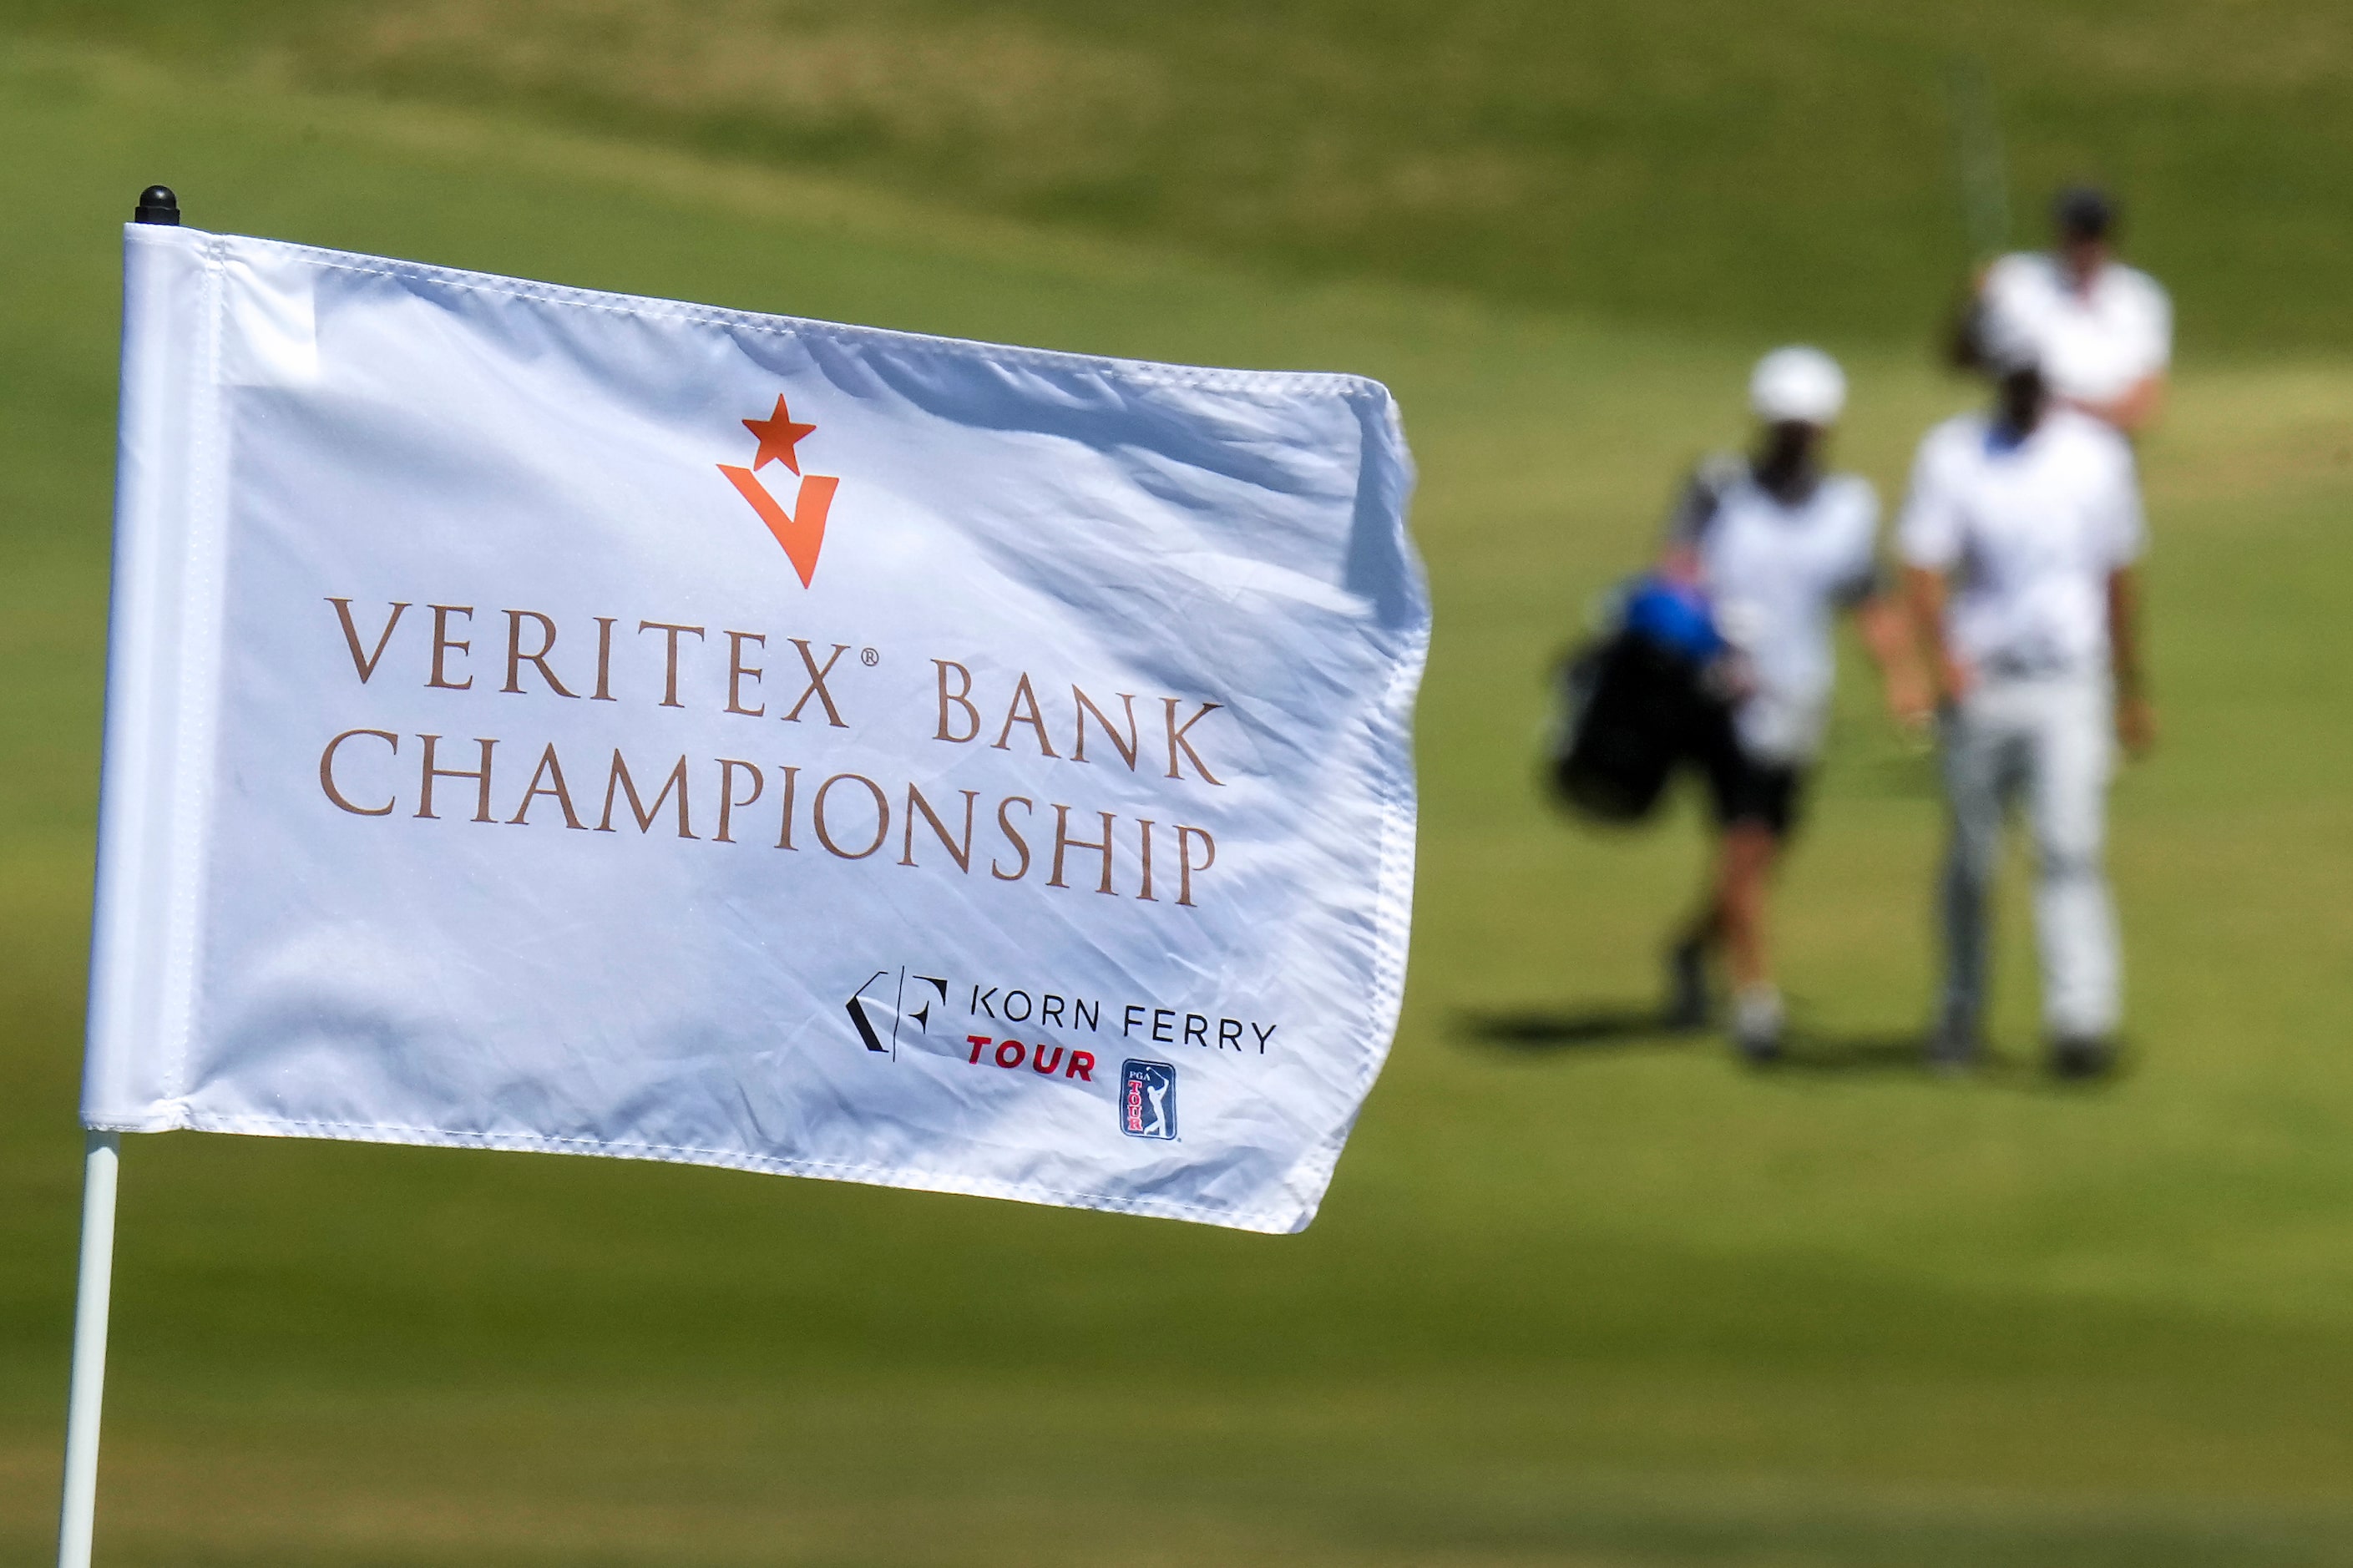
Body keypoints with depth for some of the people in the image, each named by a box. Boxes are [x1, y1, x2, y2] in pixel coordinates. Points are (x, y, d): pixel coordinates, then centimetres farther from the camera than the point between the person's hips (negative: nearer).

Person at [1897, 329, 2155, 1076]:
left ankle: (2080, 1020, -18)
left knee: (2070, 850, -13)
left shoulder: (2096, 455, 7)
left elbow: (2119, 577, 15)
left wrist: (2133, 691, 18)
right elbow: (1923, 565, -6)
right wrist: (1940, 651, -24)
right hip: (1979, 683, 0)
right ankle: (1962, 1012, 24)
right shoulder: (1953, 453, 2)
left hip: (2068, 686, 0)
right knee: (1971, 857, 7)